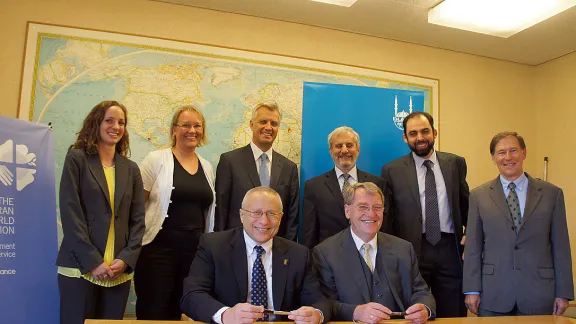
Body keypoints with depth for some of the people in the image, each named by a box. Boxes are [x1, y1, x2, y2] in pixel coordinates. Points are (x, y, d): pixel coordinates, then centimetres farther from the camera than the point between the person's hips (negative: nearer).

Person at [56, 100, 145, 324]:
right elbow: (70, 214, -7)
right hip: (81, 267, -3)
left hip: (119, 270, 4)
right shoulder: (77, 158, 1)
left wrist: (126, 258, -6)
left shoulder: (131, 169, 13)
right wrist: (93, 262, -13)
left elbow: (138, 219, 8)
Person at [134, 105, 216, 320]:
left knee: (176, 312, 14)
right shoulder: (156, 159, -5)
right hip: (159, 248, -4)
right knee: (153, 313, 2)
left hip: (195, 250, 5)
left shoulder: (207, 167, 10)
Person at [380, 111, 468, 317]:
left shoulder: (456, 163, 6)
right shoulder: (392, 171, 0)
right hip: (411, 252, -2)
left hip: (450, 249, 2)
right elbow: (386, 216, 3)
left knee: (453, 316, 11)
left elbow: (466, 203, 15)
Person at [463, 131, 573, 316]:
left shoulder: (552, 193, 4)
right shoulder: (479, 196, 2)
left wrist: (563, 293, 1)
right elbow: (473, 247, 1)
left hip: (538, 296, 1)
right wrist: (472, 290, -2)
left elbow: (561, 247, 4)